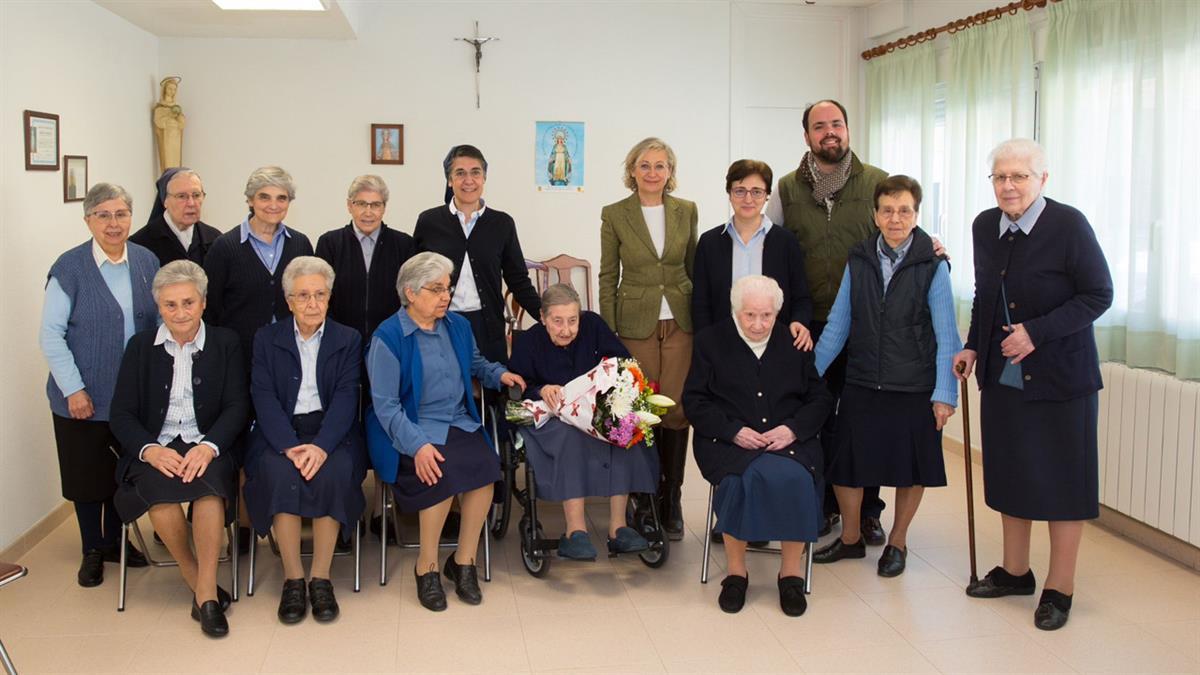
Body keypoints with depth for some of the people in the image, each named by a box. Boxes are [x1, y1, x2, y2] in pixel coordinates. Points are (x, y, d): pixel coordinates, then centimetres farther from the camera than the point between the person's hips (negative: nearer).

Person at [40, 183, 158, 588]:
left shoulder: (147, 262, 2)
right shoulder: (69, 268, -9)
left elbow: (162, 322, 7)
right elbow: (51, 334, -9)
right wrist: (73, 390, -13)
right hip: (84, 399, -3)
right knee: (88, 475, 10)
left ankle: (115, 541, 34)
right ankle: (92, 550, 28)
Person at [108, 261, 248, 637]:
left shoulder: (225, 343, 10)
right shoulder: (140, 347, 12)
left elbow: (237, 406, 0)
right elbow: (122, 413, 5)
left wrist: (208, 446, -19)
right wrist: (149, 449, -16)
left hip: (208, 446, -1)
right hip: (155, 448, 1)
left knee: (210, 483, -34)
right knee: (159, 488, -32)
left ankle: (206, 590, -24)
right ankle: (199, 584, -15)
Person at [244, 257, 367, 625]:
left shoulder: (348, 339, 10)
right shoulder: (267, 338, 11)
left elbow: (346, 398, -2)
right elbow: (264, 398, -1)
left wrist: (321, 446, -21)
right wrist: (290, 446, -19)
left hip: (331, 432, 0)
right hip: (280, 434, 0)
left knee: (334, 472, -32)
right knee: (279, 472, -32)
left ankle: (321, 578, -19)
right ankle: (292, 578, -19)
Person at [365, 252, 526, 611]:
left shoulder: (458, 326, 11)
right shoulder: (387, 338, -7)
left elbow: (474, 362, 33)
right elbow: (385, 405, -12)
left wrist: (498, 374, 10)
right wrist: (418, 445, -26)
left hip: (460, 423, 5)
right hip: (410, 431, -5)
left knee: (486, 464, -26)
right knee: (444, 472, -33)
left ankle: (463, 561, -8)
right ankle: (427, 566, -12)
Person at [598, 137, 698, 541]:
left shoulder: (686, 211, 6)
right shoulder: (614, 215, 1)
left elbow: (693, 268, 13)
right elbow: (608, 277, 3)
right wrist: (608, 332, -1)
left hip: (680, 322, 1)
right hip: (635, 323, -1)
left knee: (676, 411, -2)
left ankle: (672, 501, 10)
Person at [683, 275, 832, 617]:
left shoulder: (795, 343, 13)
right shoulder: (710, 341, 8)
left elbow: (820, 399, 12)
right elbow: (694, 401, 3)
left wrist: (792, 428, -8)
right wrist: (734, 431, -12)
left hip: (789, 439, 2)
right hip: (729, 442, -1)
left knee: (794, 478, -31)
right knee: (744, 479, -33)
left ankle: (791, 571, -13)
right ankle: (735, 570, -15)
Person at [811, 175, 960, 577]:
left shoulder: (932, 266, -6)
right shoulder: (858, 262, 2)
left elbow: (946, 335, -7)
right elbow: (837, 324, 5)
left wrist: (944, 393, -12)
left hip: (914, 388, -2)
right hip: (861, 385, 3)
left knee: (910, 467, 10)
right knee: (845, 461, 8)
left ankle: (897, 542, 31)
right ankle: (850, 537, 30)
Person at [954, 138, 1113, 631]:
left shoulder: (1069, 225, -14)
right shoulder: (985, 226, 3)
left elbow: (1098, 295, -12)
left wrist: (1037, 332, -21)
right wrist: (973, 346, 6)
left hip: (1060, 374, -5)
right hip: (1002, 374, 6)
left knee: (1061, 477, 3)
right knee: (1009, 473, 13)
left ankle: (1059, 589, 14)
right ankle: (1015, 571, 28)